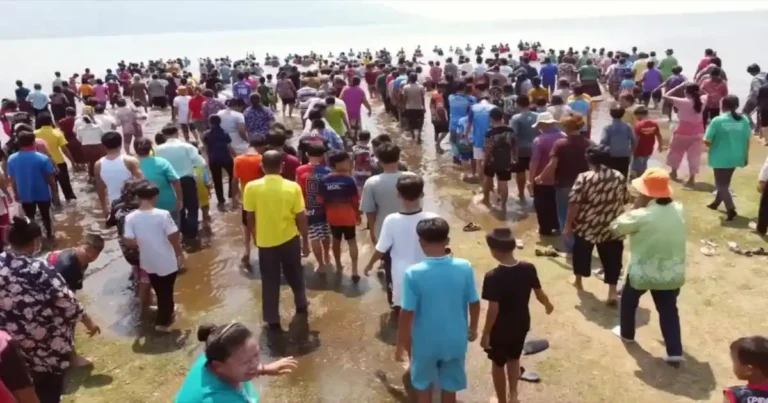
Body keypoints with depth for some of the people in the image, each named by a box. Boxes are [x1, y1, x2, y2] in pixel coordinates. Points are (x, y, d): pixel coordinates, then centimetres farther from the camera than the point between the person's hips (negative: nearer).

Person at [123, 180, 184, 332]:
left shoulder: (130, 217, -13)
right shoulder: (163, 214, -22)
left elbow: (129, 242, -10)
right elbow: (173, 237, -18)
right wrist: (180, 253, 1)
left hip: (148, 262, 4)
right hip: (167, 261, -4)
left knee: (160, 291, 26)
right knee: (166, 291, 16)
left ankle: (167, 311, 47)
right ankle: (162, 322, 27)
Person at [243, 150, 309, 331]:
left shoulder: (252, 187, -12)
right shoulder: (293, 187, -13)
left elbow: (249, 217, -3)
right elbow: (301, 217, -8)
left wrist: (254, 236, 14)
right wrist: (305, 240, 6)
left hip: (265, 241, 0)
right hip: (289, 239, 1)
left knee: (270, 282, 12)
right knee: (295, 275, 23)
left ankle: (272, 320, 19)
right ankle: (301, 305, 42)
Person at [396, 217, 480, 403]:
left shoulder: (413, 273, -23)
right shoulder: (464, 267, -15)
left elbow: (407, 314, -17)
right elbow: (474, 303, -4)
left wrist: (400, 343, -2)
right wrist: (473, 328, 15)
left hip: (426, 342, -2)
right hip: (455, 340, 2)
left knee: (423, 385, 23)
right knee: (450, 386, 23)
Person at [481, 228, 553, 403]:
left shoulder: (493, 277, -28)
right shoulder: (529, 268, -14)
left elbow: (493, 310, -24)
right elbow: (539, 294, -1)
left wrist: (485, 333, -11)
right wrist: (548, 305, 21)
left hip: (500, 329, -4)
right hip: (521, 324, 4)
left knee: (498, 364, 19)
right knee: (514, 358, 30)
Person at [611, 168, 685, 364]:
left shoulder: (641, 216, -25)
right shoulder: (678, 210, -5)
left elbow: (616, 227, -12)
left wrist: (635, 208, -9)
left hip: (642, 273, -4)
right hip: (672, 273, 4)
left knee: (629, 300, 24)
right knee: (668, 309, 17)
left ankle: (626, 332, 43)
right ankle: (675, 352, 14)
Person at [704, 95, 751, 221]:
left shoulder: (717, 120, -17)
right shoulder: (744, 120, -4)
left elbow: (707, 142, -16)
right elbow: (747, 139, 3)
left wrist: (715, 143, 7)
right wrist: (746, 155, 16)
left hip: (721, 158, -5)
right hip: (736, 157, 5)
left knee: (721, 184, 6)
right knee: (725, 182, 24)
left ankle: (731, 209, -6)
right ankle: (716, 202, 41)